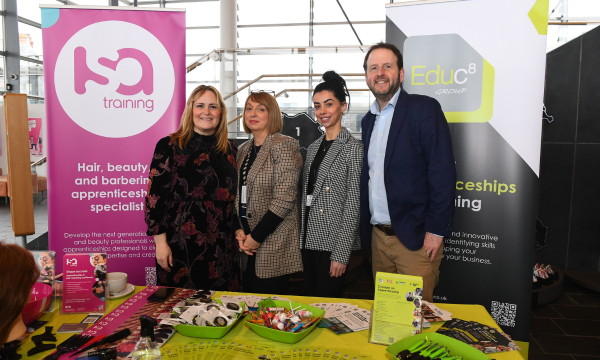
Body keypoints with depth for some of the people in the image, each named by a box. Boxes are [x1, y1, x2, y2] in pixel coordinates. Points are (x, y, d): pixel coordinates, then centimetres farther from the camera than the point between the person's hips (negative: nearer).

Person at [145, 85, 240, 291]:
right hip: (180, 245, -3)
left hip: (222, 247, 4)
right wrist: (160, 242, -10)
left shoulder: (230, 150, 9)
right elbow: (155, 195, -6)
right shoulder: (169, 146, -3)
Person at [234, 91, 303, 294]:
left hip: (274, 244, -7)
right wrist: (239, 231, 0)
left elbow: (284, 199, -17)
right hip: (246, 246, 7)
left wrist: (256, 237, -14)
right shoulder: (243, 150, 13)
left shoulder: (283, 146, -11)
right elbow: (238, 196, 14)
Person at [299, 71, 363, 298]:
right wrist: (300, 239, 11)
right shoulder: (314, 148, 12)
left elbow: (353, 205, -13)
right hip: (309, 240, 7)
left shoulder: (353, 148, -9)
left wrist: (341, 254, -15)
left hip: (333, 244, -7)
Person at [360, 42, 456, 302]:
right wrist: (366, 227, 11)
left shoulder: (424, 108, -7)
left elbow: (443, 172, -13)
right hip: (378, 236, 6)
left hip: (415, 238, -6)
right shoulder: (368, 120, 13)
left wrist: (436, 230, -16)